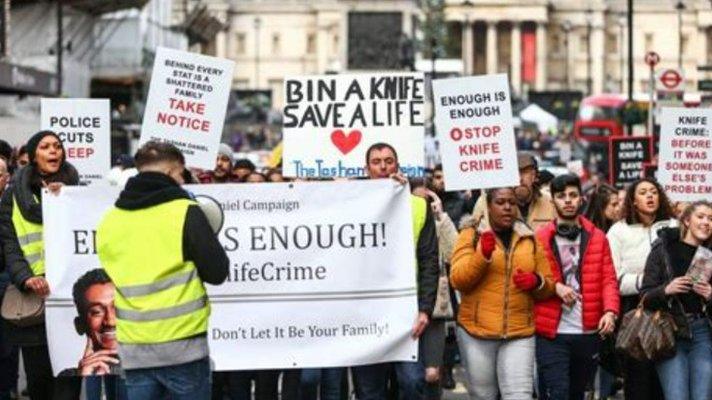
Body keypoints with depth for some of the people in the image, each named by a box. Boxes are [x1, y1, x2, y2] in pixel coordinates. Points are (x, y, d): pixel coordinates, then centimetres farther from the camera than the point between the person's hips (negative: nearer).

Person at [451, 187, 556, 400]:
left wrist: (537, 282, -8)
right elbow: (457, 279, -8)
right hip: (476, 332, -1)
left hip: (519, 334, 1)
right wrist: (483, 255, -23)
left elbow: (549, 285, 15)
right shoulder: (471, 235, 3)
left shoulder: (529, 239, 11)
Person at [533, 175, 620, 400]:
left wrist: (610, 310, -13)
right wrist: (554, 286, -16)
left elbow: (608, 279, 3)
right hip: (551, 333, -3)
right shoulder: (540, 239, 1)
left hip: (588, 332, 3)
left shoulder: (597, 238, 8)